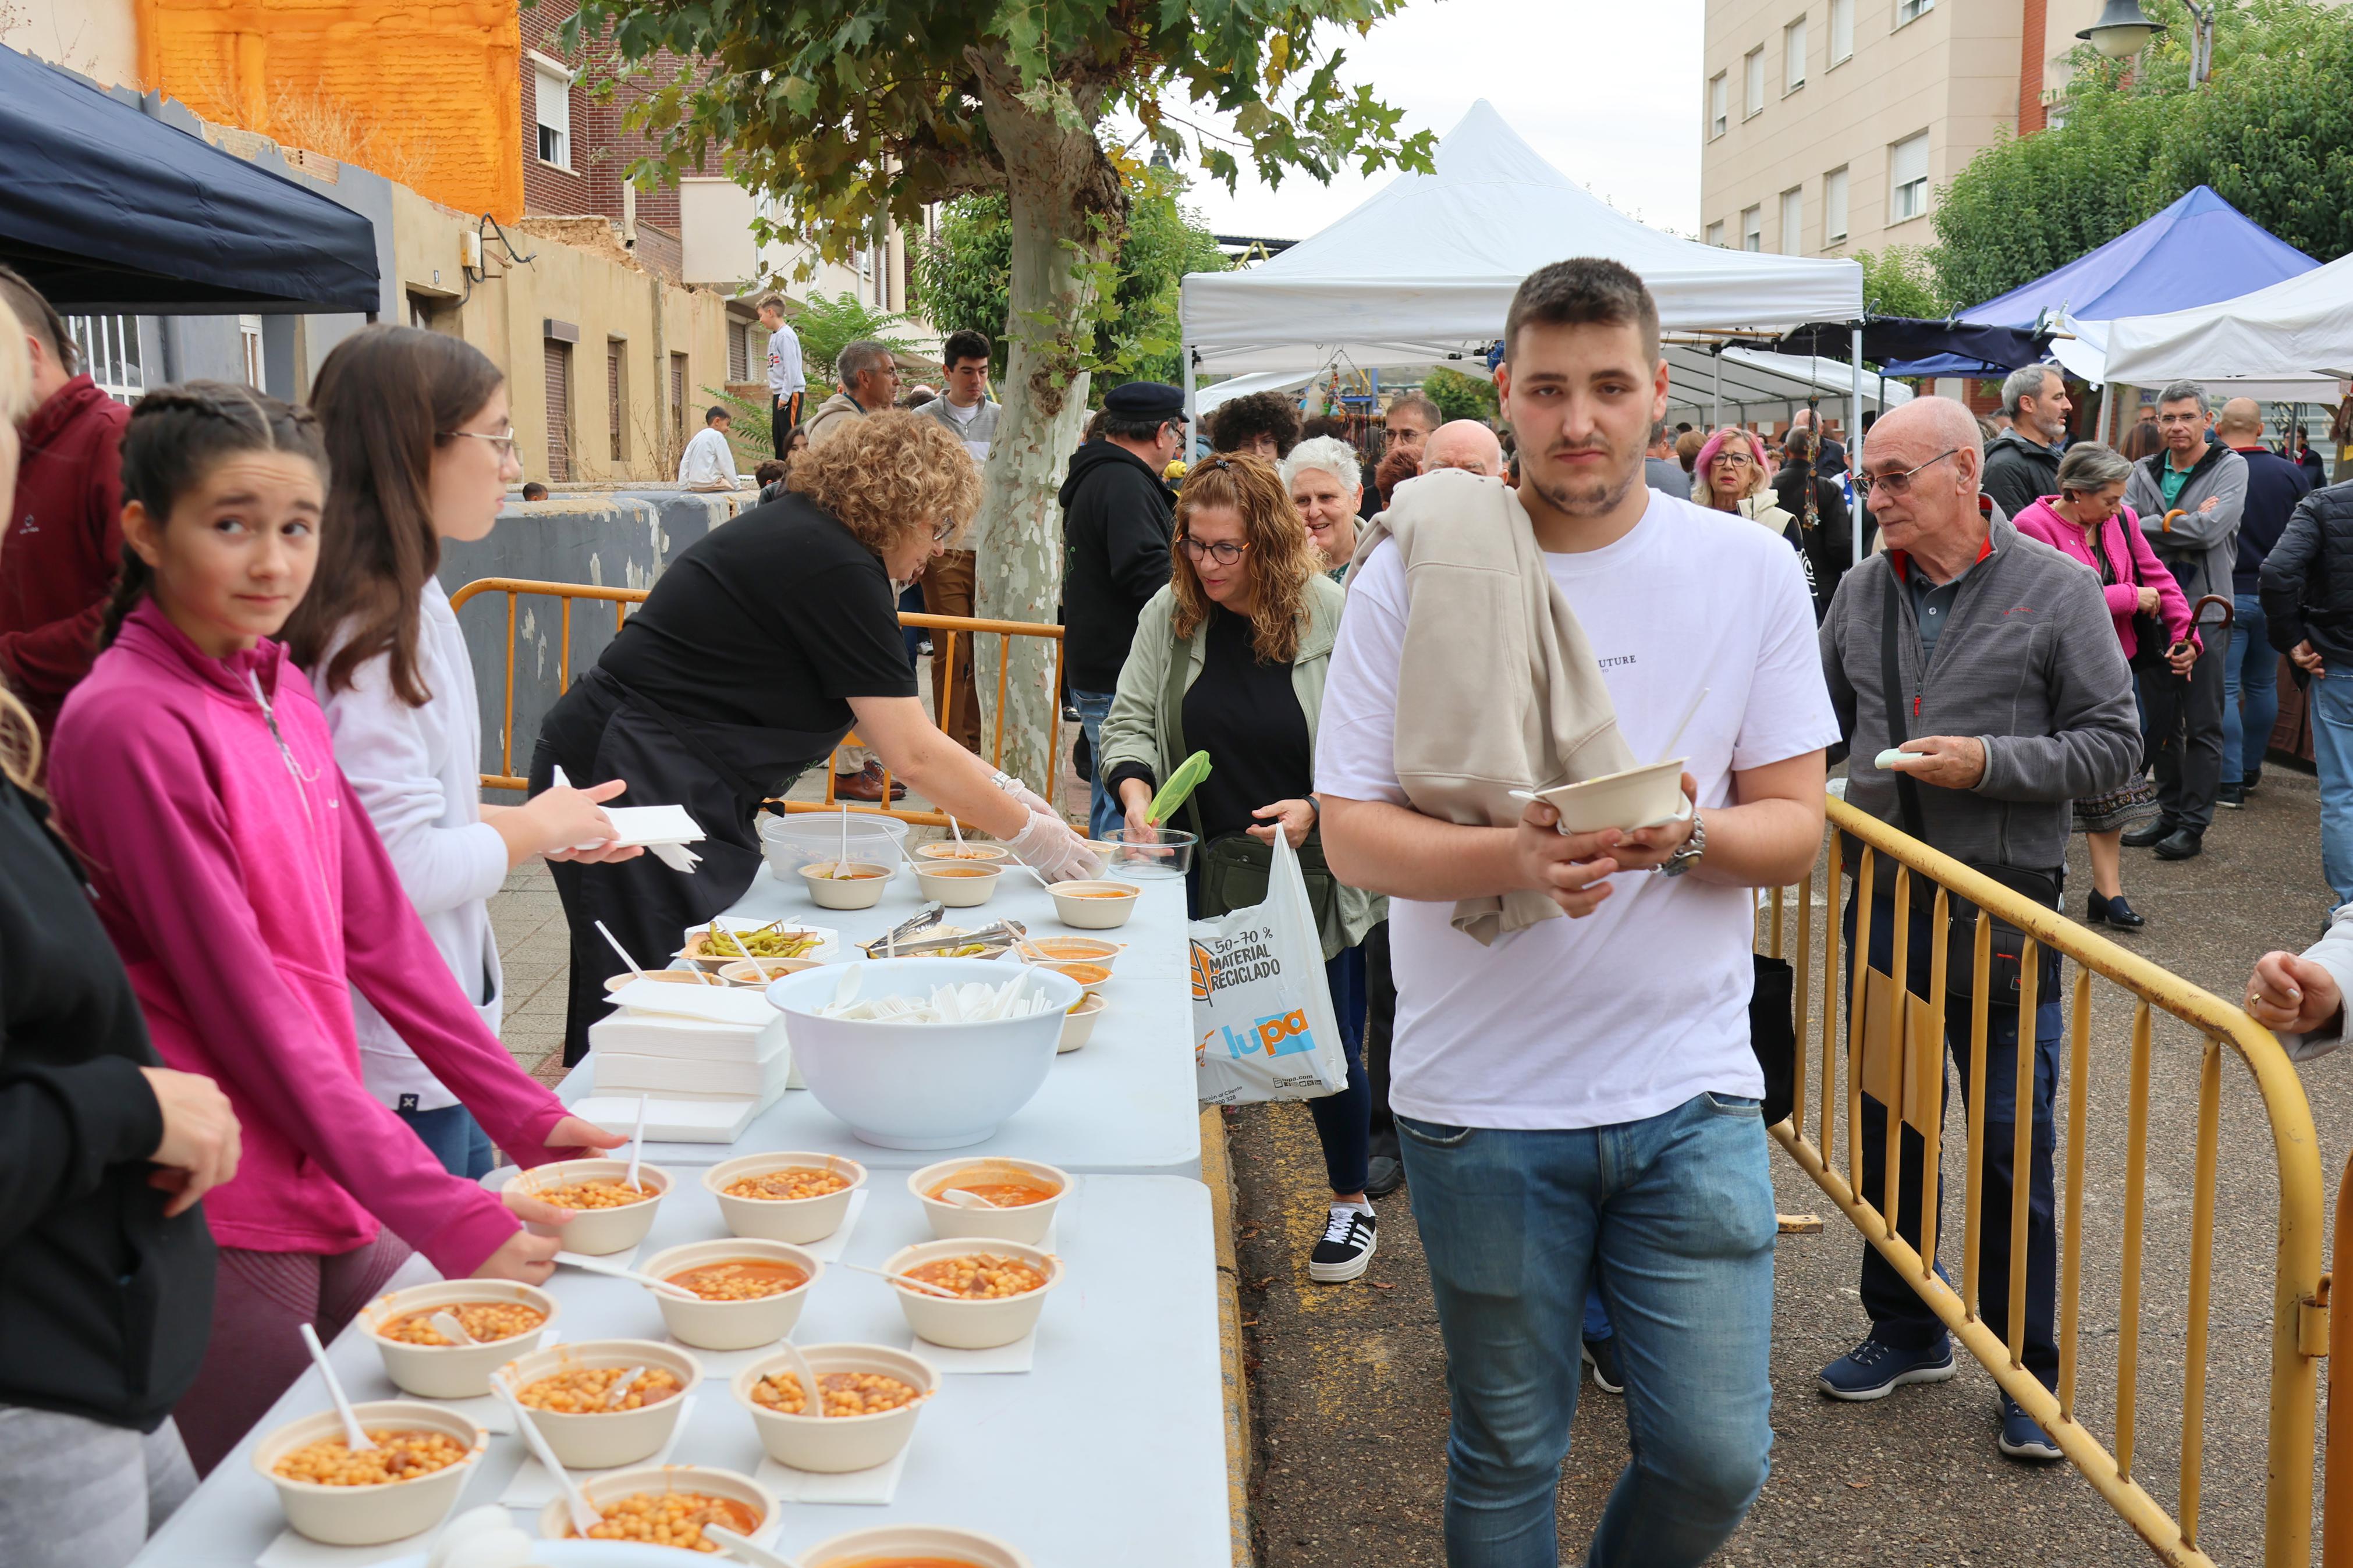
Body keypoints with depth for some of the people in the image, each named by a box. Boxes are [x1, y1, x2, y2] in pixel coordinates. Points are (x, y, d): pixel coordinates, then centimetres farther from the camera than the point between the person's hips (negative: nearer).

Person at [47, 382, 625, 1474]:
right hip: (221, 1215, -7)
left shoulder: (280, 691, 7)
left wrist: (524, 1114, 8)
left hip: (324, 1176, 7)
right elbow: (243, 1001, -19)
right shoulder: (129, 723, -16)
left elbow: (376, 931, 10)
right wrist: (440, 1213, -20)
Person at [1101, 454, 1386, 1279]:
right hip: (1205, 870, 3)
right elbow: (1129, 720, 2)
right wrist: (1134, 788, -18)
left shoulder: (1331, 614, -10)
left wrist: (1318, 809, -18)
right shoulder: (1170, 614, -1)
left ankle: (1352, 1203, 27)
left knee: (1328, 1042, 6)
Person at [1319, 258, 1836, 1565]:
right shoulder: (1419, 568, -5)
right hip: (1484, 1099, -1)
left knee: (1718, 1458, 6)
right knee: (1508, 1456, 13)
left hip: (1691, 1088, 2)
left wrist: (1687, 836, -21)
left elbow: (1797, 830, 1)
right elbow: (1352, 832, -7)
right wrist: (1513, 855, -25)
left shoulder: (1752, 571, 0)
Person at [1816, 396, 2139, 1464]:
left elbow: (2114, 747, -7)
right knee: (1887, 1128, 14)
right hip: (1884, 898, 5)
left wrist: (1989, 763, -18)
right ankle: (1907, 1333, 32)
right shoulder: (1862, 593, 6)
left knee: (2013, 1150, 3)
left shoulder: (2057, 590, -6)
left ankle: (2027, 1371, 19)